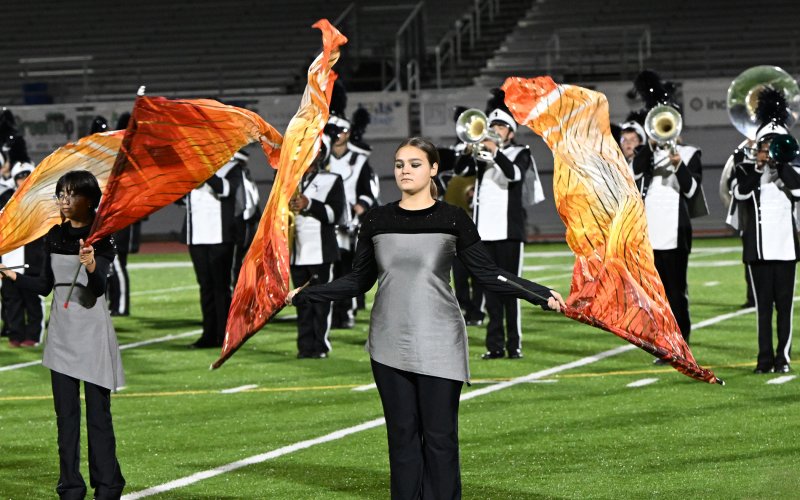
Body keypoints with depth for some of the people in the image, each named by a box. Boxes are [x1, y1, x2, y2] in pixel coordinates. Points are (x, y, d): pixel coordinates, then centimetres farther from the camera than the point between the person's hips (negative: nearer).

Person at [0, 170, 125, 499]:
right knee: (66, 413, 6)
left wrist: (91, 266, -38)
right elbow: (46, 285, 14)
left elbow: (99, 288, -18)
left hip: (92, 329, -5)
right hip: (62, 330, 5)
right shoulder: (55, 236, 7)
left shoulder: (102, 238, -8)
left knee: (98, 411, -4)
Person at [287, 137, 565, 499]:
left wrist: (543, 296, -8)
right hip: (390, 344, 3)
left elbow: (489, 275, 0)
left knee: (439, 437, -3)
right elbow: (359, 280, 14)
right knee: (402, 436, 5)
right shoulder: (377, 220, 7)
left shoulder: (452, 219, -1)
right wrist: (304, 295, 11)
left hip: (438, 346, -3)